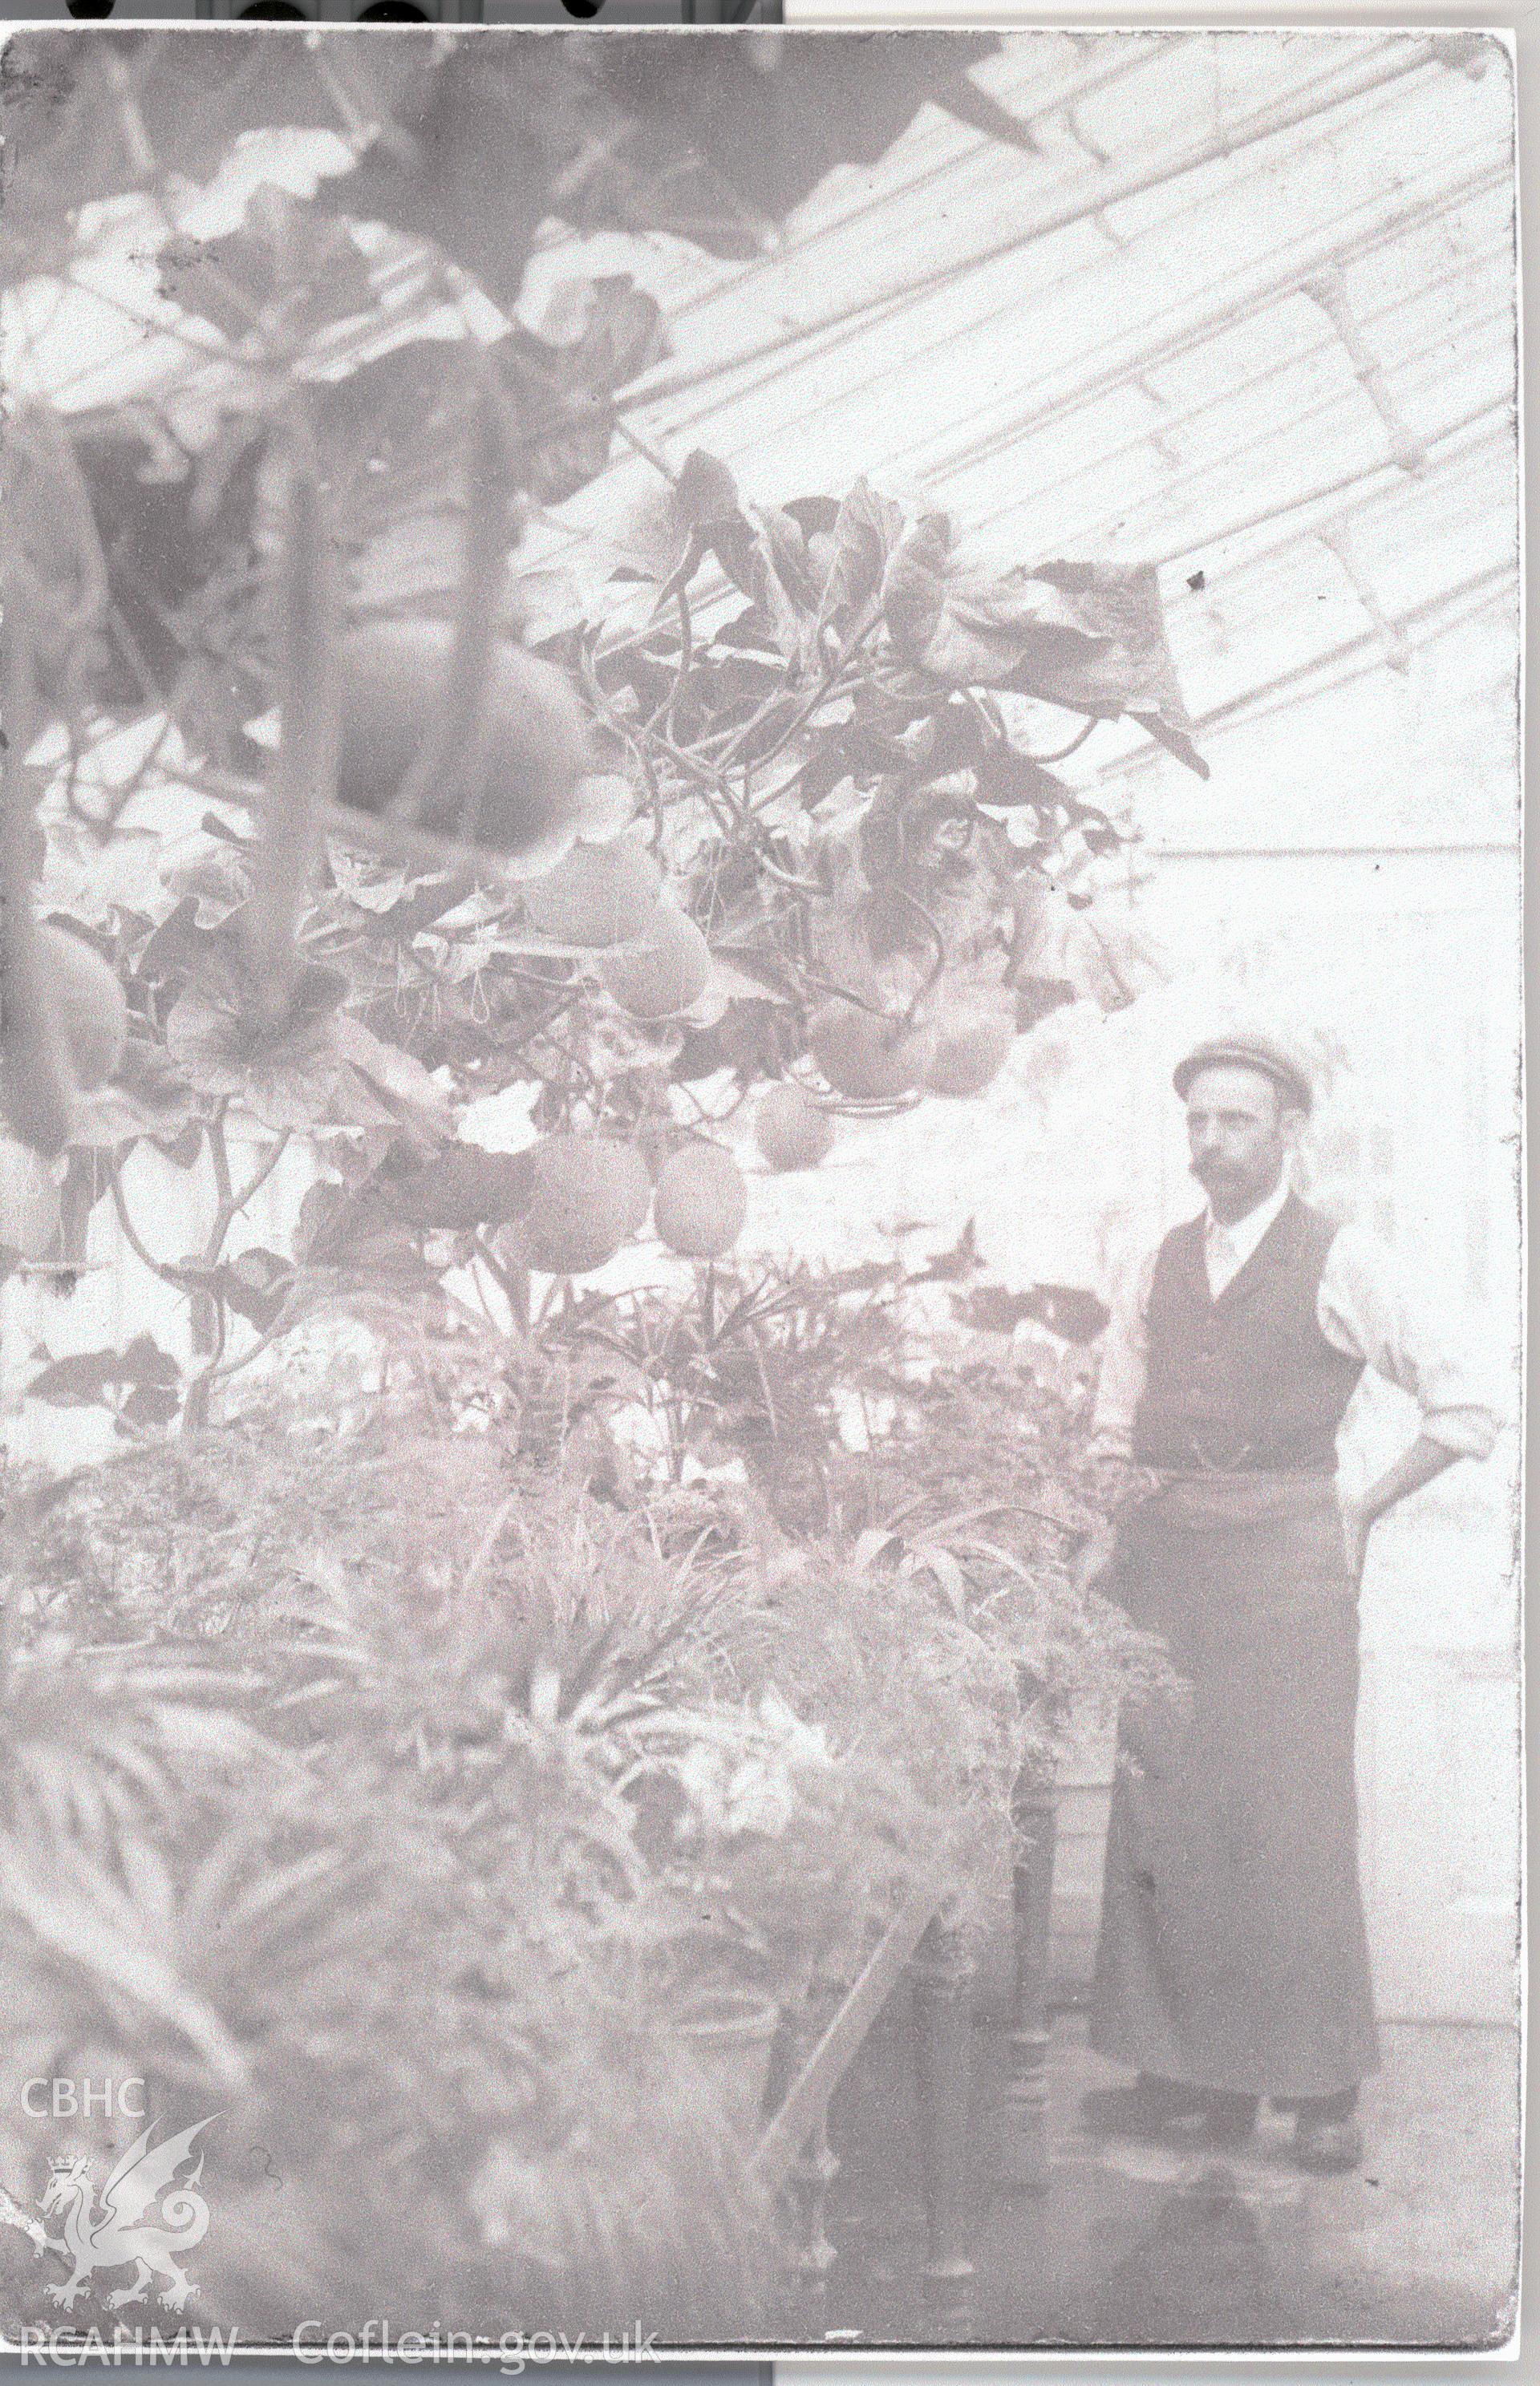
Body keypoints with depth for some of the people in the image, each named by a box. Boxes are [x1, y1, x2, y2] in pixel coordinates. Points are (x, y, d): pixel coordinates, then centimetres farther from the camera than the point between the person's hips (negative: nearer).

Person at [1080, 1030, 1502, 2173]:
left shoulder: (1340, 1263, -1)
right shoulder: (1158, 1271, 13)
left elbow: (1467, 1407, 2)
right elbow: (1118, 1427, 21)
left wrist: (1364, 1511, 1)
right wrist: (1111, 1542, 9)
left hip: (1285, 1561, -5)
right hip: (1165, 1562, 5)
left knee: (1292, 1814, -5)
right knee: (1162, 1812, 3)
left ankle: (1323, 2090, 5)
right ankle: (1193, 2077, 11)